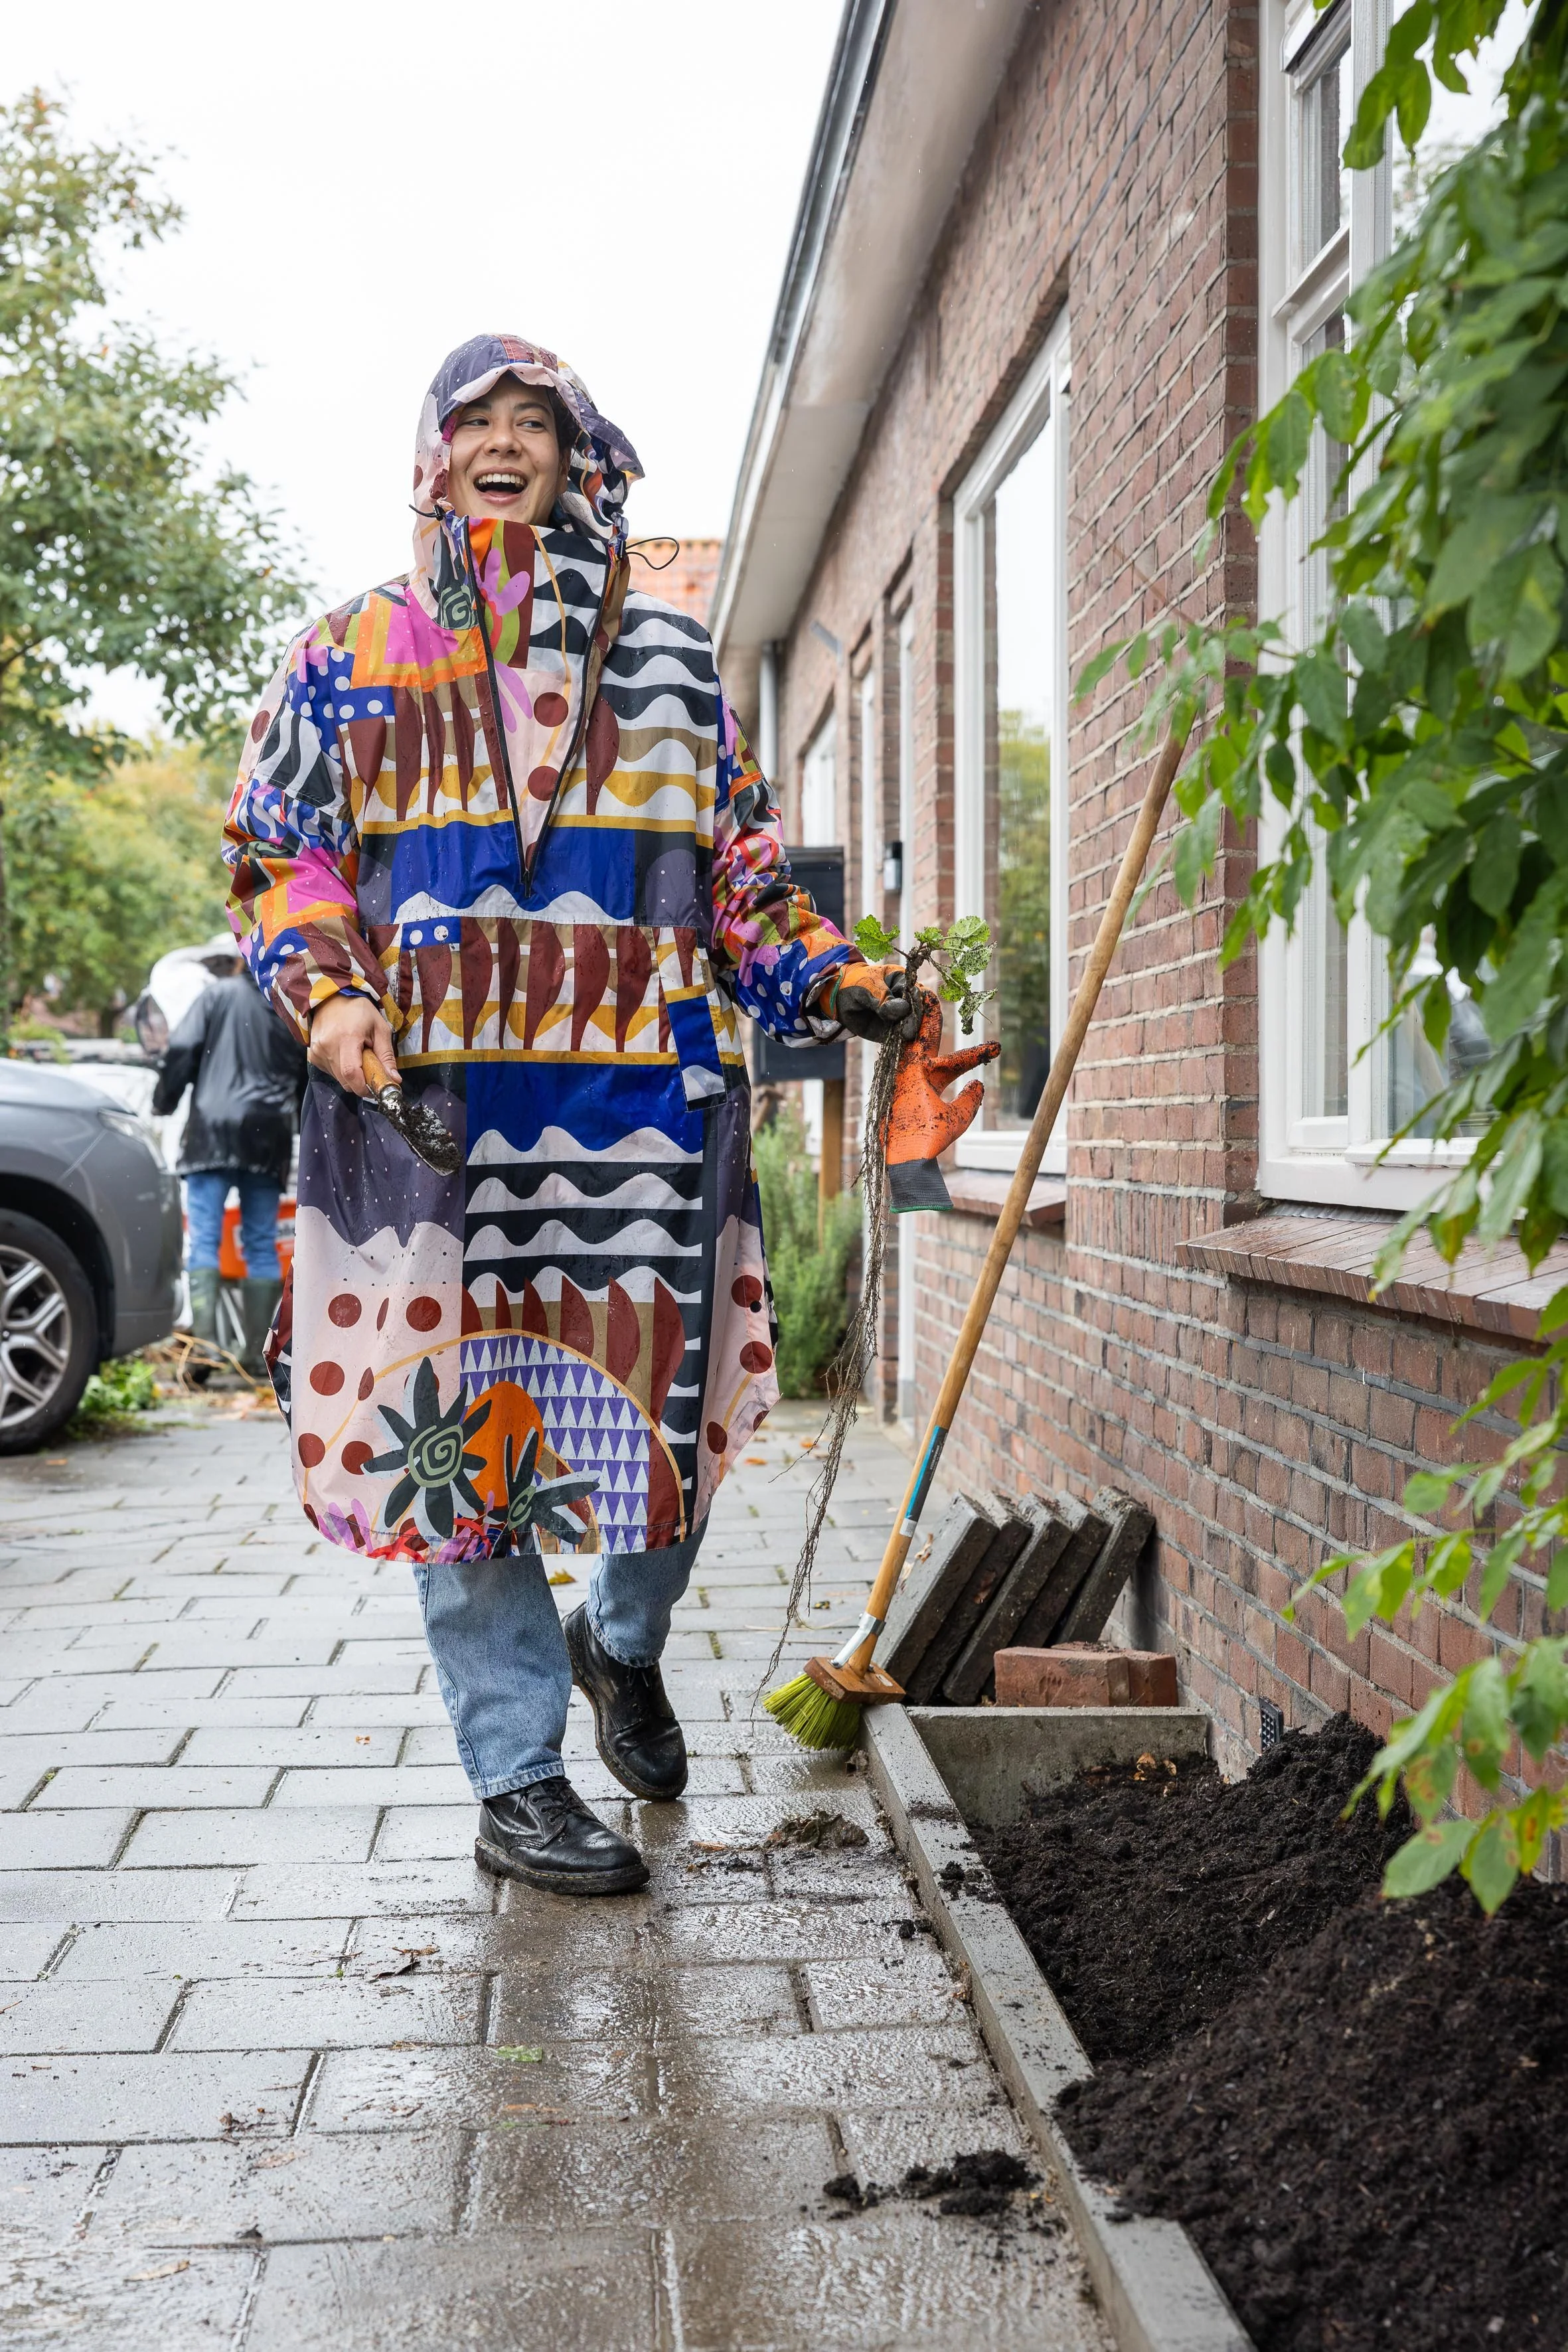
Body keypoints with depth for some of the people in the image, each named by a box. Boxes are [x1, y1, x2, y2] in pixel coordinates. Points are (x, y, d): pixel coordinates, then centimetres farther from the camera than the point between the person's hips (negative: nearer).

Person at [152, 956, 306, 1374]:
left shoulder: (217, 996, 6)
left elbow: (182, 1052, -2)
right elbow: (307, 1079, 20)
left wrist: (164, 1103, 9)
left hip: (215, 1128, -3)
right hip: (269, 1133, 3)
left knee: (204, 1239, -6)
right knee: (262, 1243, 7)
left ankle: (205, 1339, -19)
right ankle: (256, 1350, 6)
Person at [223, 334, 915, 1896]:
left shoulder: (664, 653, 18)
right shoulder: (354, 650, 14)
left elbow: (739, 861, 18)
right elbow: (278, 848, 10)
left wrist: (825, 978, 4)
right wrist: (326, 994, -7)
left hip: (647, 1083, 1)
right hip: (430, 1091, -1)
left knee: (667, 1399, 0)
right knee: (458, 1410, -1)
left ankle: (623, 1643, 32)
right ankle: (517, 1779, 10)